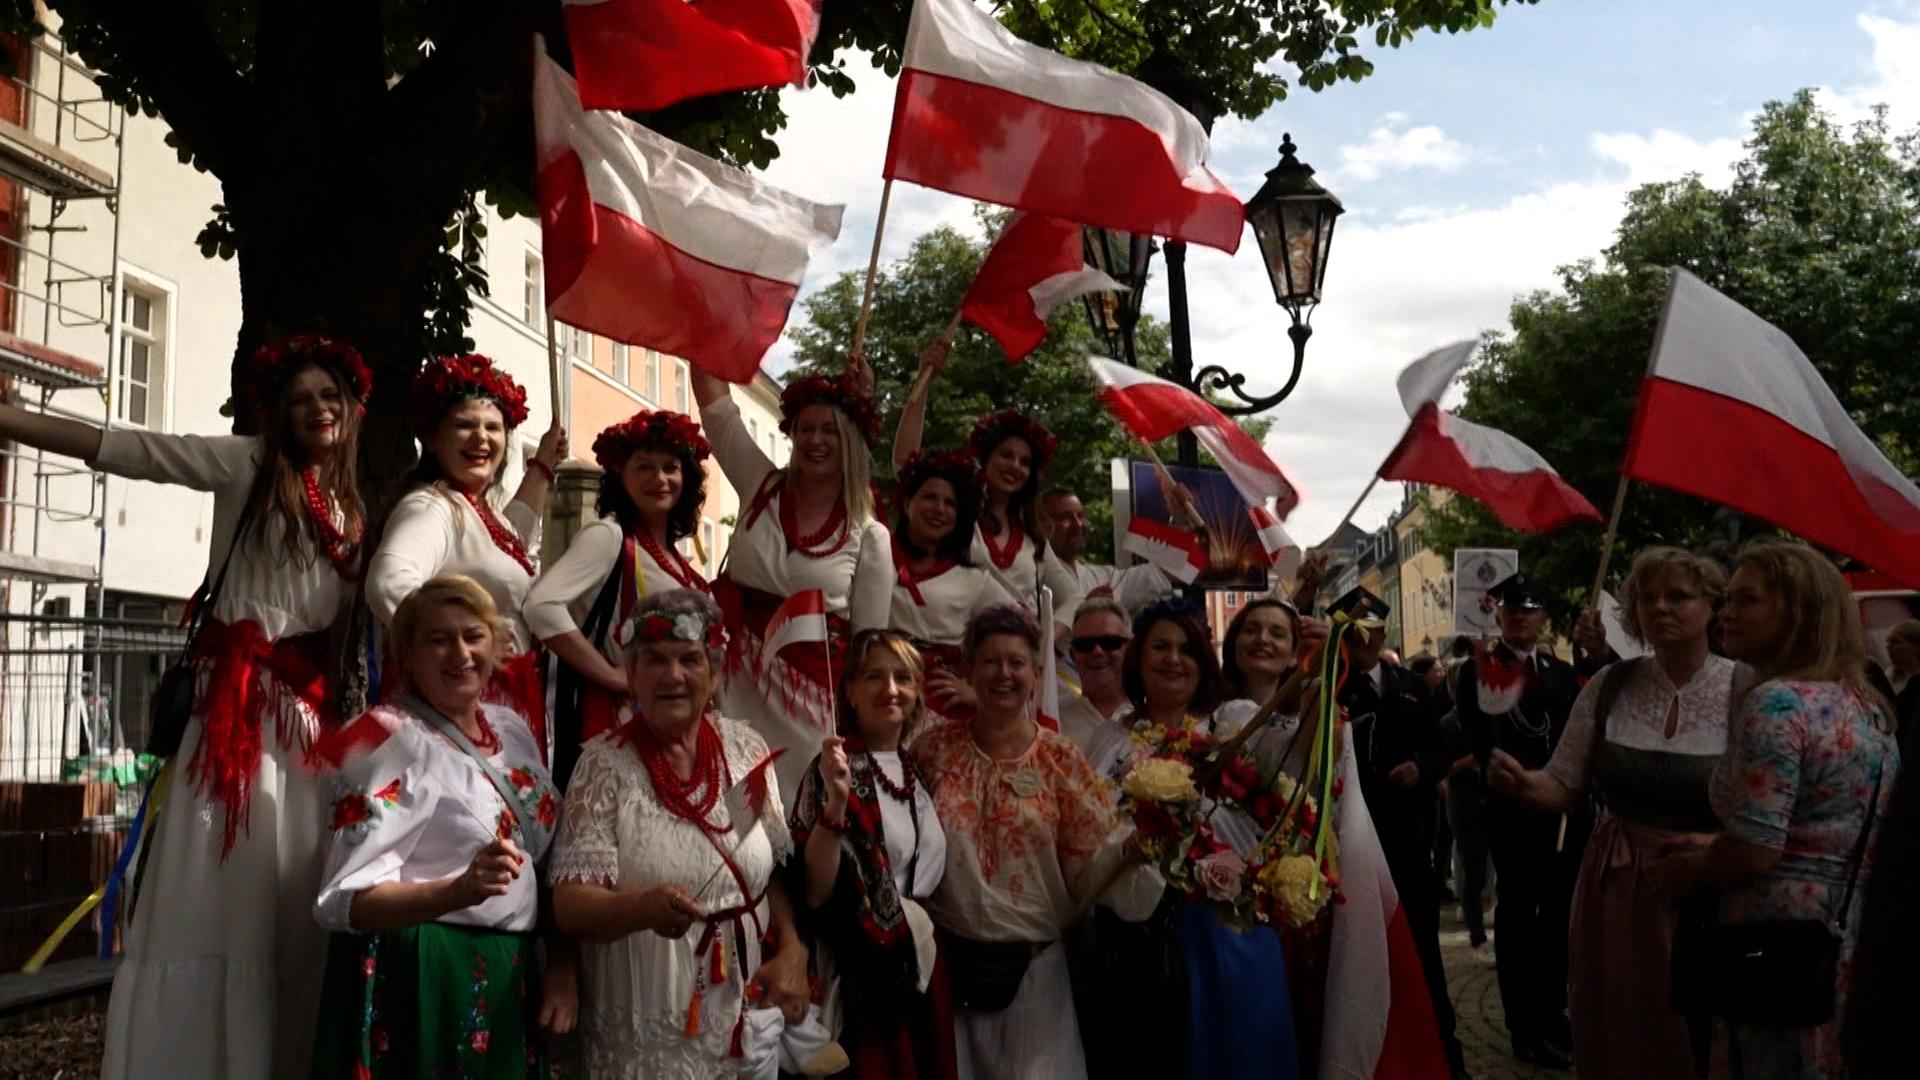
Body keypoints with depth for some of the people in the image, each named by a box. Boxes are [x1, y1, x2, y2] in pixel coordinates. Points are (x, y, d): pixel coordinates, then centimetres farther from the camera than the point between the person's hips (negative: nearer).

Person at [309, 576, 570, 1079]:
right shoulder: (390, 737, -13)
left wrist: (563, 966, 4)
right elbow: (345, 901, -19)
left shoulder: (514, 729, 8)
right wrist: (458, 891, -33)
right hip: (420, 983, -7)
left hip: (511, 981, 7)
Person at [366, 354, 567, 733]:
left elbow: (513, 542, 38)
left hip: (508, 700, 10)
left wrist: (542, 467, 36)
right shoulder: (430, 508, -14)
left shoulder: (478, 510, 15)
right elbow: (390, 586, -33)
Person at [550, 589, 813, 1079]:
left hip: (746, 1017, 4)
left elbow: (779, 868, 7)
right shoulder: (605, 764, -10)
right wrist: (644, 907, -34)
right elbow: (570, 904, -16)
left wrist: (792, 951, -8)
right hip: (645, 1028, -3)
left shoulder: (747, 749, 0)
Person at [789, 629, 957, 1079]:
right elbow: (814, 892, -24)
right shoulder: (836, 769, -14)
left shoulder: (918, 768, 7)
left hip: (924, 968, 7)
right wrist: (836, 801, -32)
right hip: (866, 977, -7)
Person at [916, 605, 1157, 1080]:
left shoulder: (1059, 759, -3)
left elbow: (1091, 862, -6)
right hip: (948, 959, 1)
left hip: (1032, 965, -1)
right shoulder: (934, 749, 0)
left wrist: (1131, 845, -24)